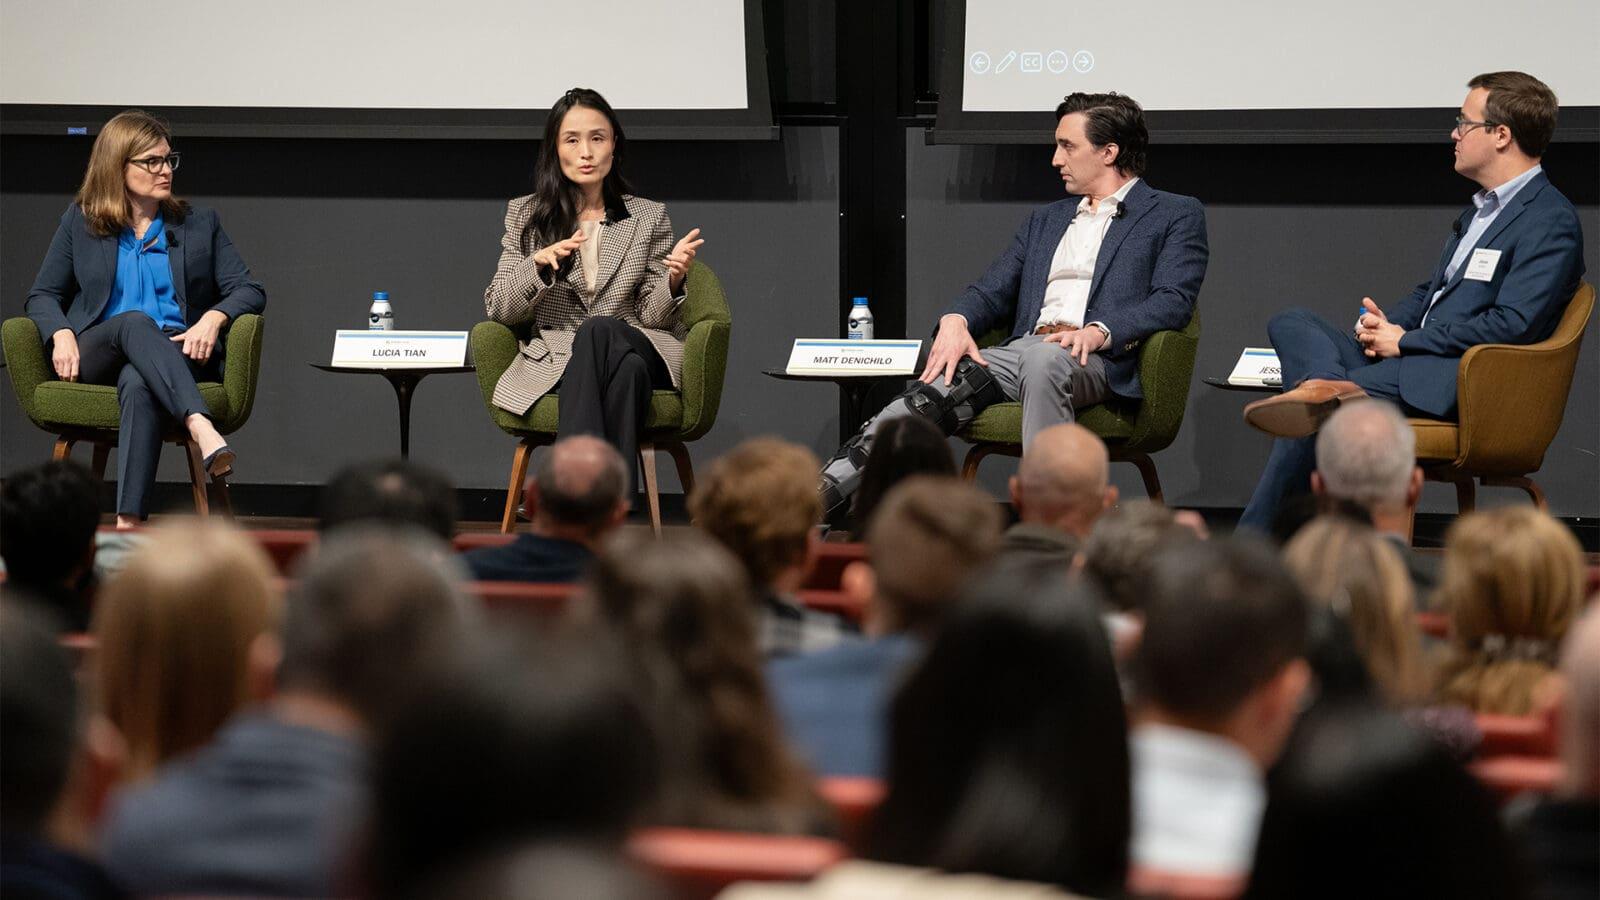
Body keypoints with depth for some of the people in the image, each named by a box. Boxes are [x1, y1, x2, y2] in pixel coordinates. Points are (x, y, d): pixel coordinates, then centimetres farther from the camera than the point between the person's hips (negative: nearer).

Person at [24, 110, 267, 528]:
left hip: (178, 353, 0)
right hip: (96, 356, 0)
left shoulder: (200, 223, 15)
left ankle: (129, 522, -55)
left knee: (138, 384, -39)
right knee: (134, 321, -37)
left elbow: (249, 290, 10)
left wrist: (213, 319, -13)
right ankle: (201, 427, -59)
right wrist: (61, 334, -8)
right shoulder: (80, 223, 15)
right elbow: (43, 296, 15)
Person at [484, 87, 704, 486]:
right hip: (552, 359, -1)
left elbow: (652, 317, 9)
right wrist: (539, 263, -13)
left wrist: (673, 281, -14)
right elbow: (498, 310, 6)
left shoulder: (649, 217, 15)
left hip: (640, 347, 1)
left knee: (598, 332, -38)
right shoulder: (524, 214, 15)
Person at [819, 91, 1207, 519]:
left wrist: (1099, 332, -21)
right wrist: (955, 320, -3)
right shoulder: (1046, 220, 31)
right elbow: (992, 291, 22)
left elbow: (1173, 300, -3)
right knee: (943, 384, -25)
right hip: (1022, 351, 5)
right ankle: (825, 489, -38)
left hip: (1094, 360, -5)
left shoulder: (1176, 215, 12)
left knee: (1043, 360, -40)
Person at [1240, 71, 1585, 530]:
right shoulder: (1482, 208, 23)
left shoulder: (1551, 221, -10)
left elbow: (1511, 326, -20)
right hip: (1408, 359, 10)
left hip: (1463, 384, -10)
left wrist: (1405, 340, -13)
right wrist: (1386, 323, 6)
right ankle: (1333, 389, -37)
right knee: (1289, 323, -7)